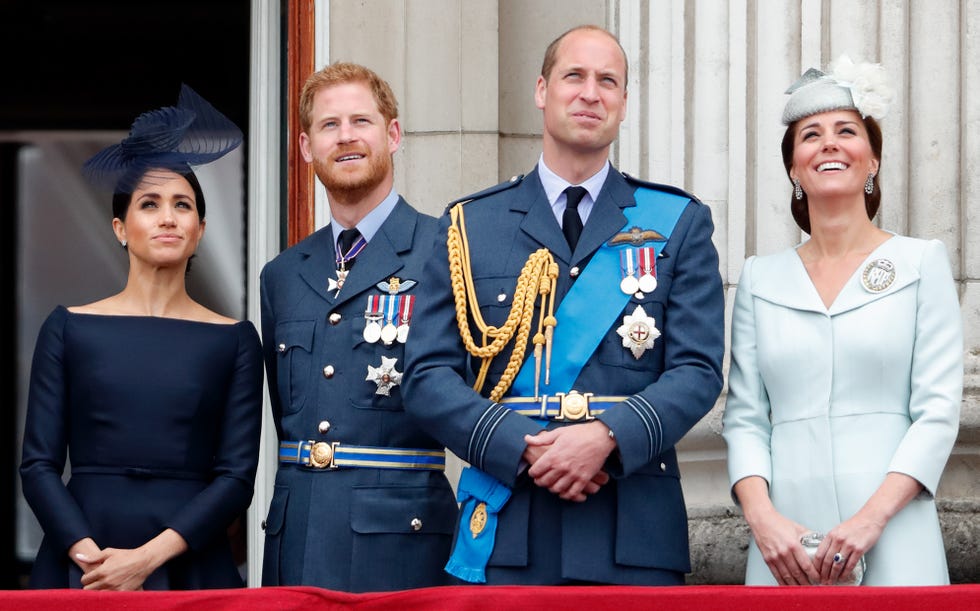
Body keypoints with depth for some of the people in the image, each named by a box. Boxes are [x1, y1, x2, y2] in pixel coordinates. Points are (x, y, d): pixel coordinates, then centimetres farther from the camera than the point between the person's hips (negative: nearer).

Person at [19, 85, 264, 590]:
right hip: (80, 566, 0)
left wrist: (146, 559, -13)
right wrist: (87, 554, -14)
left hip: (190, 563, 0)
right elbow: (39, 465, 1)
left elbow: (237, 476, -2)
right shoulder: (69, 328, 4)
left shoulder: (233, 340, 4)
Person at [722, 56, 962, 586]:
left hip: (891, 543, -2)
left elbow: (938, 410, -2)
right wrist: (762, 517, -10)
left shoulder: (921, 262, 5)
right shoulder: (761, 278, 11)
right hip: (785, 546, 2)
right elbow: (744, 416, 7)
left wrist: (872, 517, -14)